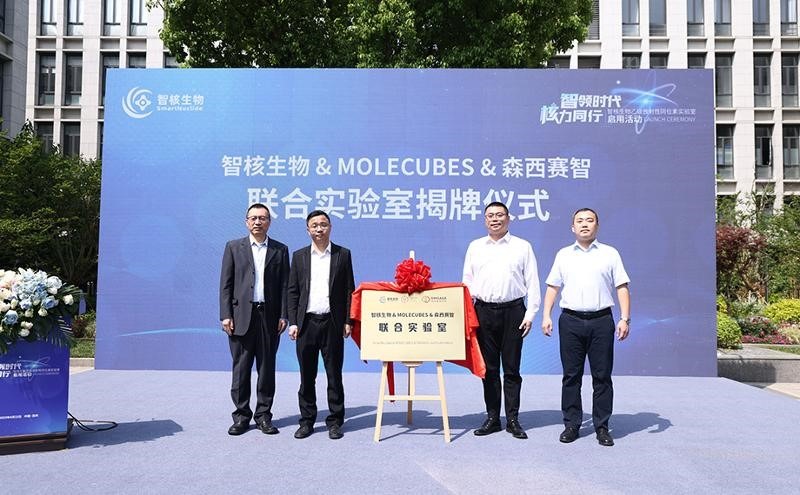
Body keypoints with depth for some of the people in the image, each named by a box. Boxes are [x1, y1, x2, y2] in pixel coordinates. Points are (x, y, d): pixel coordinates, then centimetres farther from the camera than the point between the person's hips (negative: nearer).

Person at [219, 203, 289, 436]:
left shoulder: (280, 250, 8)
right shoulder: (234, 247, 7)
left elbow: (284, 285, 5)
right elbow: (225, 284, 3)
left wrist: (283, 315, -3)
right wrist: (226, 315, -5)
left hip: (269, 316, 1)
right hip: (241, 316, 0)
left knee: (267, 368, 6)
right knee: (241, 368, 4)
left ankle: (263, 415, 16)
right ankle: (241, 416, 14)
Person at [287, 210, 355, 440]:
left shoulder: (343, 255, 4)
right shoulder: (299, 256, 8)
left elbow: (349, 290, 3)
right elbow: (292, 291, 7)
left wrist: (347, 321, -3)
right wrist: (293, 322, 0)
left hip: (333, 323, -1)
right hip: (306, 323, 2)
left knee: (334, 375, 5)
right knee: (307, 376, 8)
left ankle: (335, 422, 15)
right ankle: (307, 421, 19)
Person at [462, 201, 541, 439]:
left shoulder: (523, 247, 5)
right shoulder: (475, 247, 11)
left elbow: (532, 283, 3)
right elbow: (467, 281, 12)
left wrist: (530, 314, -5)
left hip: (513, 311, -2)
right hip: (484, 311, 2)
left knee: (511, 368, 3)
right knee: (489, 368, 8)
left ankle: (513, 419, 13)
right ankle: (492, 417, 17)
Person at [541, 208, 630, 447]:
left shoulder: (610, 254, 8)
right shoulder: (563, 255, 12)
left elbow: (622, 288, 4)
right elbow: (552, 287, 11)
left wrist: (625, 319, -6)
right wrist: (546, 316, 2)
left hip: (601, 321, -1)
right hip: (570, 321, 1)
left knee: (602, 376, 3)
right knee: (571, 375, 5)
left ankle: (602, 427, 13)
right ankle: (572, 424, 15)